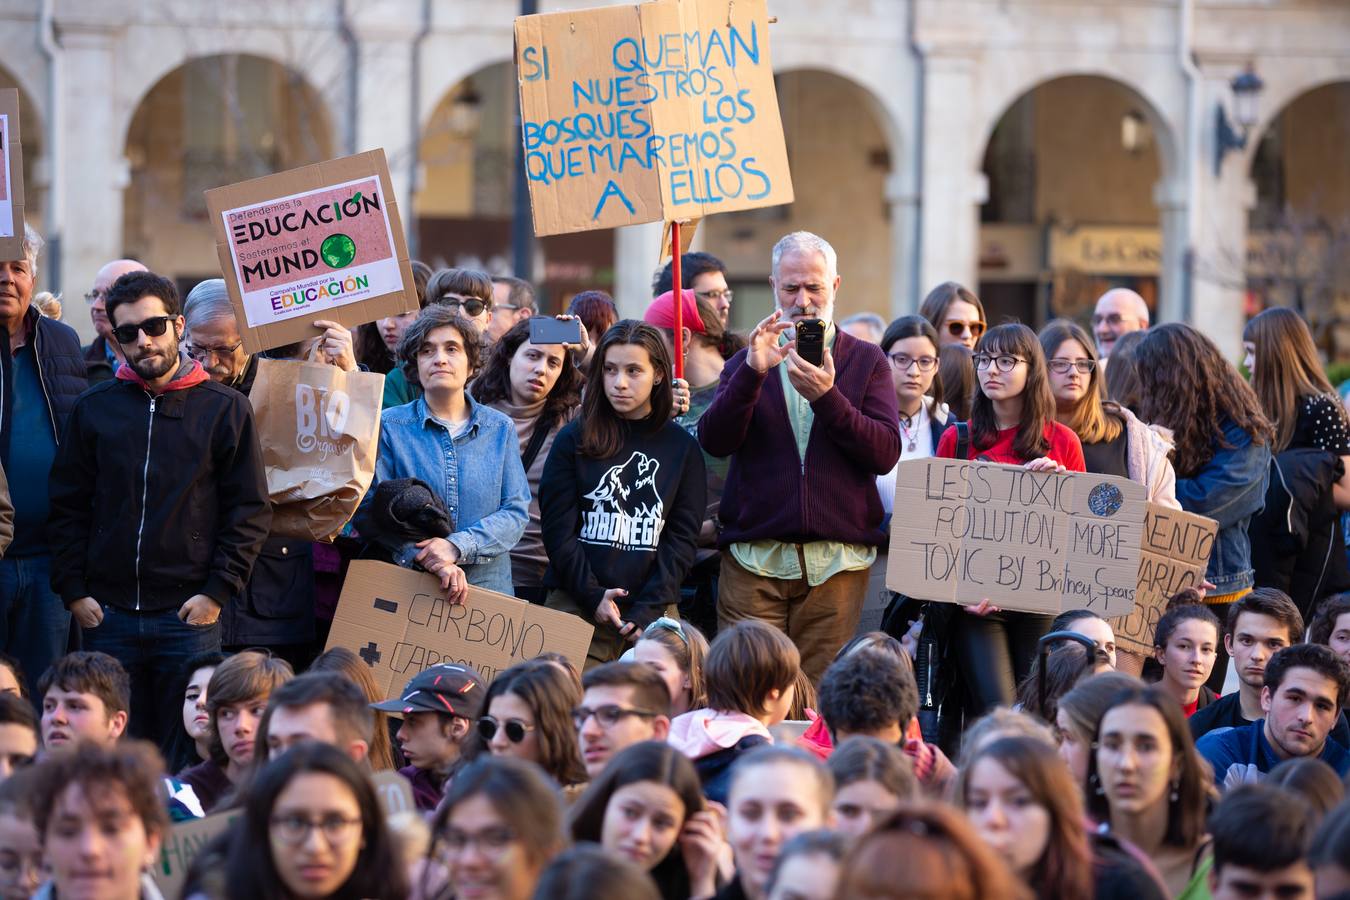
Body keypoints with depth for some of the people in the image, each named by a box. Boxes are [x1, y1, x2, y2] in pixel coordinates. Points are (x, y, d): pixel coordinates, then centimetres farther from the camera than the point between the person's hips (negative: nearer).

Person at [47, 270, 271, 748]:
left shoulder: (225, 409, 3)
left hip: (189, 617, -2)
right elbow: (68, 506, 10)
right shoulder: (94, 408, 9)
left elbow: (250, 510, 1)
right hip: (107, 616, 2)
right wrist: (73, 589, 0)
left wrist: (218, 591, -7)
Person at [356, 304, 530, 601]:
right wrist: (428, 559, -19)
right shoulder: (389, 426, 2)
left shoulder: (500, 429, 8)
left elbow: (516, 511, 1)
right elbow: (367, 510, -7)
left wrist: (458, 546, -16)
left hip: (489, 586, 1)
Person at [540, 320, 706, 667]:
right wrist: (592, 596, -9)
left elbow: (682, 538, 5)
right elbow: (558, 528, 1)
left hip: (654, 613, 1)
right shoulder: (573, 440, 6)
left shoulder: (682, 448, 9)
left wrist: (648, 609, -7)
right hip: (576, 607, -1)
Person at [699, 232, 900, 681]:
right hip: (755, 559, 1)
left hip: (836, 561, -1)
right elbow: (714, 441, -2)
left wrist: (826, 396, -15)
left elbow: (885, 453, -3)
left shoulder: (866, 361, 11)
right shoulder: (747, 362, 14)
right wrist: (752, 373, -16)